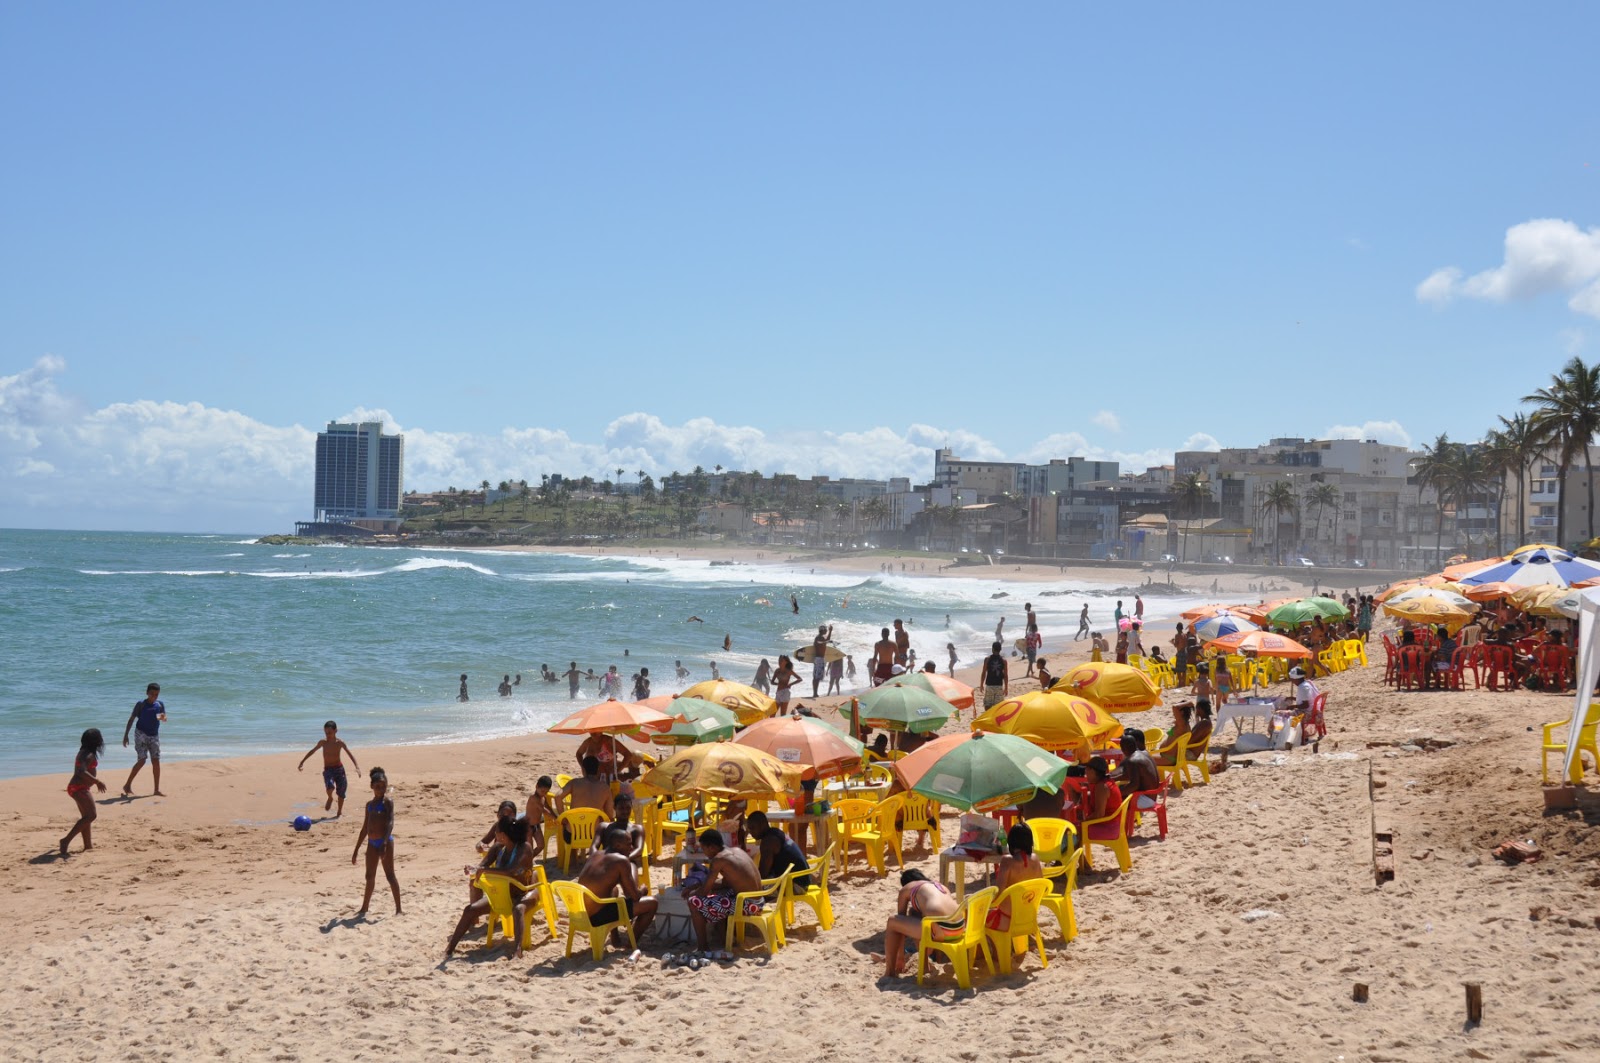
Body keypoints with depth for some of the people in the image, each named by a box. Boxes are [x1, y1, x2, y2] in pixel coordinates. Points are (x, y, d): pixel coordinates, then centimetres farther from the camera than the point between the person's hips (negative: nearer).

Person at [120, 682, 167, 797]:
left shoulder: (160, 704, 5)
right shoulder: (141, 704, -4)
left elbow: (165, 718, -1)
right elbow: (131, 719, -2)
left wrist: (163, 718, -26)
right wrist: (126, 735, -7)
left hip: (154, 736, 4)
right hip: (141, 735, -4)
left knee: (156, 761, 0)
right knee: (142, 760, -13)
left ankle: (157, 789, 4)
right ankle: (127, 785, -2)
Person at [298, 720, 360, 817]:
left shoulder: (340, 742, -6)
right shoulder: (323, 742, 0)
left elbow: (350, 753, -6)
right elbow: (312, 751, 14)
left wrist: (356, 765, -18)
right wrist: (302, 762, 19)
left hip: (339, 769, 0)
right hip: (328, 770, 0)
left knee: (341, 792, 4)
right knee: (330, 787, -28)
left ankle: (339, 812, 24)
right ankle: (330, 799, 6)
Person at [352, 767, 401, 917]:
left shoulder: (388, 801, -5)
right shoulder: (370, 804, 16)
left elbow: (390, 822, -17)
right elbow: (365, 828, 22)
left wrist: (385, 842, -30)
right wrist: (357, 849, 22)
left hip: (385, 842, -7)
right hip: (372, 843, 7)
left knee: (390, 875, -4)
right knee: (370, 876, 15)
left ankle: (398, 909, 1)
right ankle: (364, 908, 27)